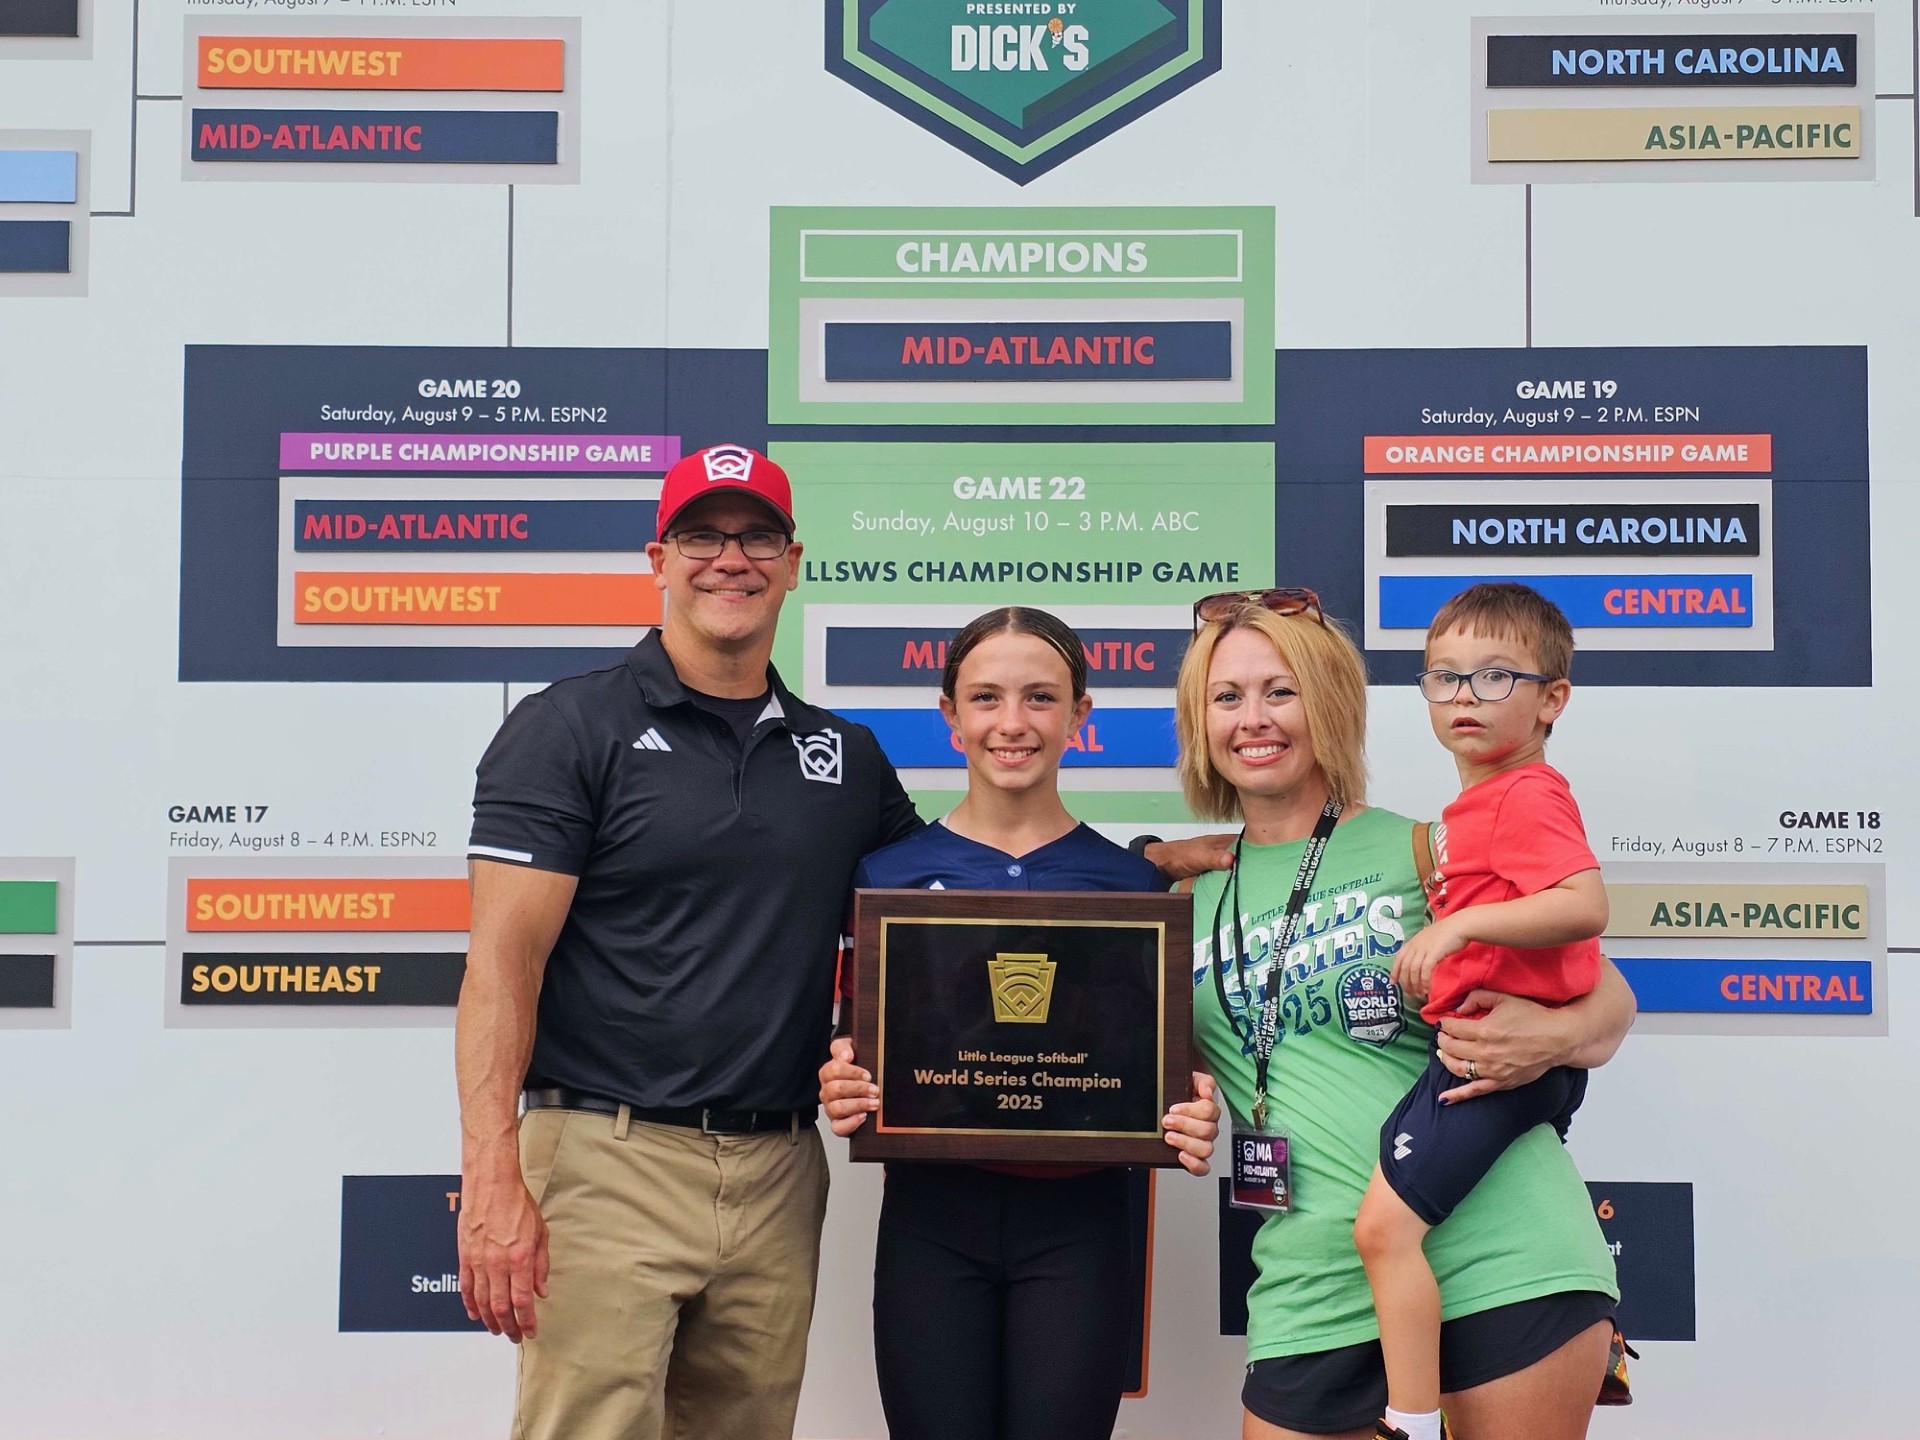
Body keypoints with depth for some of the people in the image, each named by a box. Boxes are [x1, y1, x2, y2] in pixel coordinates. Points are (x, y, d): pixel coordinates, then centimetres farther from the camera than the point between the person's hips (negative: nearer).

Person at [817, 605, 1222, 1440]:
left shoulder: (1128, 880, 3)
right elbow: (855, 1045, 7)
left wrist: (1192, 1122, -14)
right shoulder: (888, 873, 3)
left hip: (1077, 1220, 0)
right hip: (929, 1214, 0)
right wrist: (839, 1092, -15)